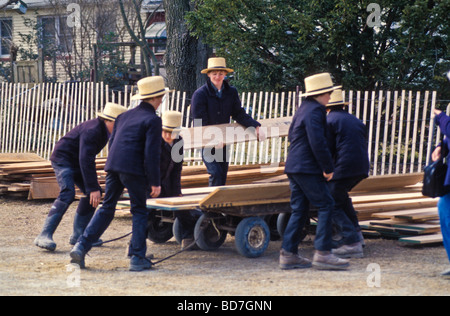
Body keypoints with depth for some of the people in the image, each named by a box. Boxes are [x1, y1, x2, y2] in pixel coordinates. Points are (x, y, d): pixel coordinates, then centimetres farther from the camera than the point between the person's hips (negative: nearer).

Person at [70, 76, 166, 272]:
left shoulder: (125, 116, 19)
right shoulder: (153, 120, -3)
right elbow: (152, 153, -10)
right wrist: (155, 182, -7)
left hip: (113, 167, 6)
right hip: (134, 170, -6)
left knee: (106, 209, 13)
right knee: (139, 212, 5)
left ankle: (81, 247, 3)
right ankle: (137, 258, 3)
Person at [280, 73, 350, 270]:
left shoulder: (303, 109, 18)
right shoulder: (315, 111, -14)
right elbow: (318, 143, -21)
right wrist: (328, 168, -14)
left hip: (294, 167, 10)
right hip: (307, 168, -10)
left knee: (299, 210, 11)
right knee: (325, 205, -6)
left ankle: (288, 254, 8)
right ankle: (322, 253, -9)